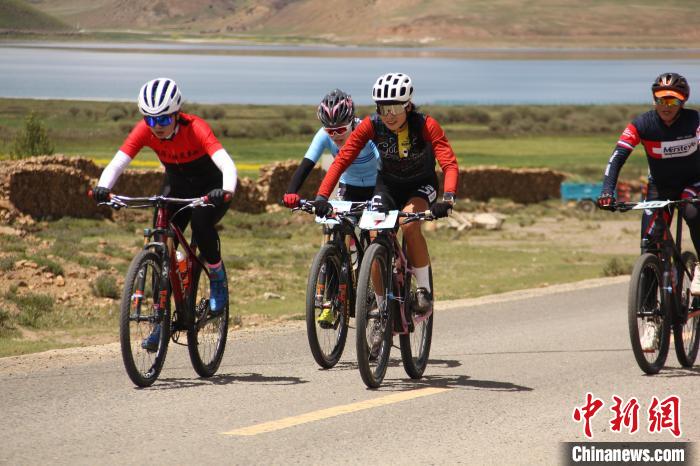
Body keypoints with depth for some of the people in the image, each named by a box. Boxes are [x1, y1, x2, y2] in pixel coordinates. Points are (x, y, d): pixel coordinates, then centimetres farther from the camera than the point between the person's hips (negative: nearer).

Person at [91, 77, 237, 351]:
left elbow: (227, 164, -42)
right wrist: (103, 188, -47)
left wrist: (226, 191, -62)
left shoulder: (195, 128, -31)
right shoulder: (144, 131, -20)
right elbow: (117, 163, -27)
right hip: (177, 187, 4)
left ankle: (218, 278, -7)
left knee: (200, 221, -34)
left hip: (210, 188, -4)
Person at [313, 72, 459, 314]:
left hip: (421, 185, -3)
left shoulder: (426, 126, -28)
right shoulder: (371, 126, -23)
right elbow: (341, 160, -26)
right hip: (387, 184, 3)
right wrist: (321, 197, -39)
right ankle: (382, 305, 6)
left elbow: (449, 163, -36)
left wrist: (447, 199, -53)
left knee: (409, 225, -32)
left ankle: (424, 289, -15)